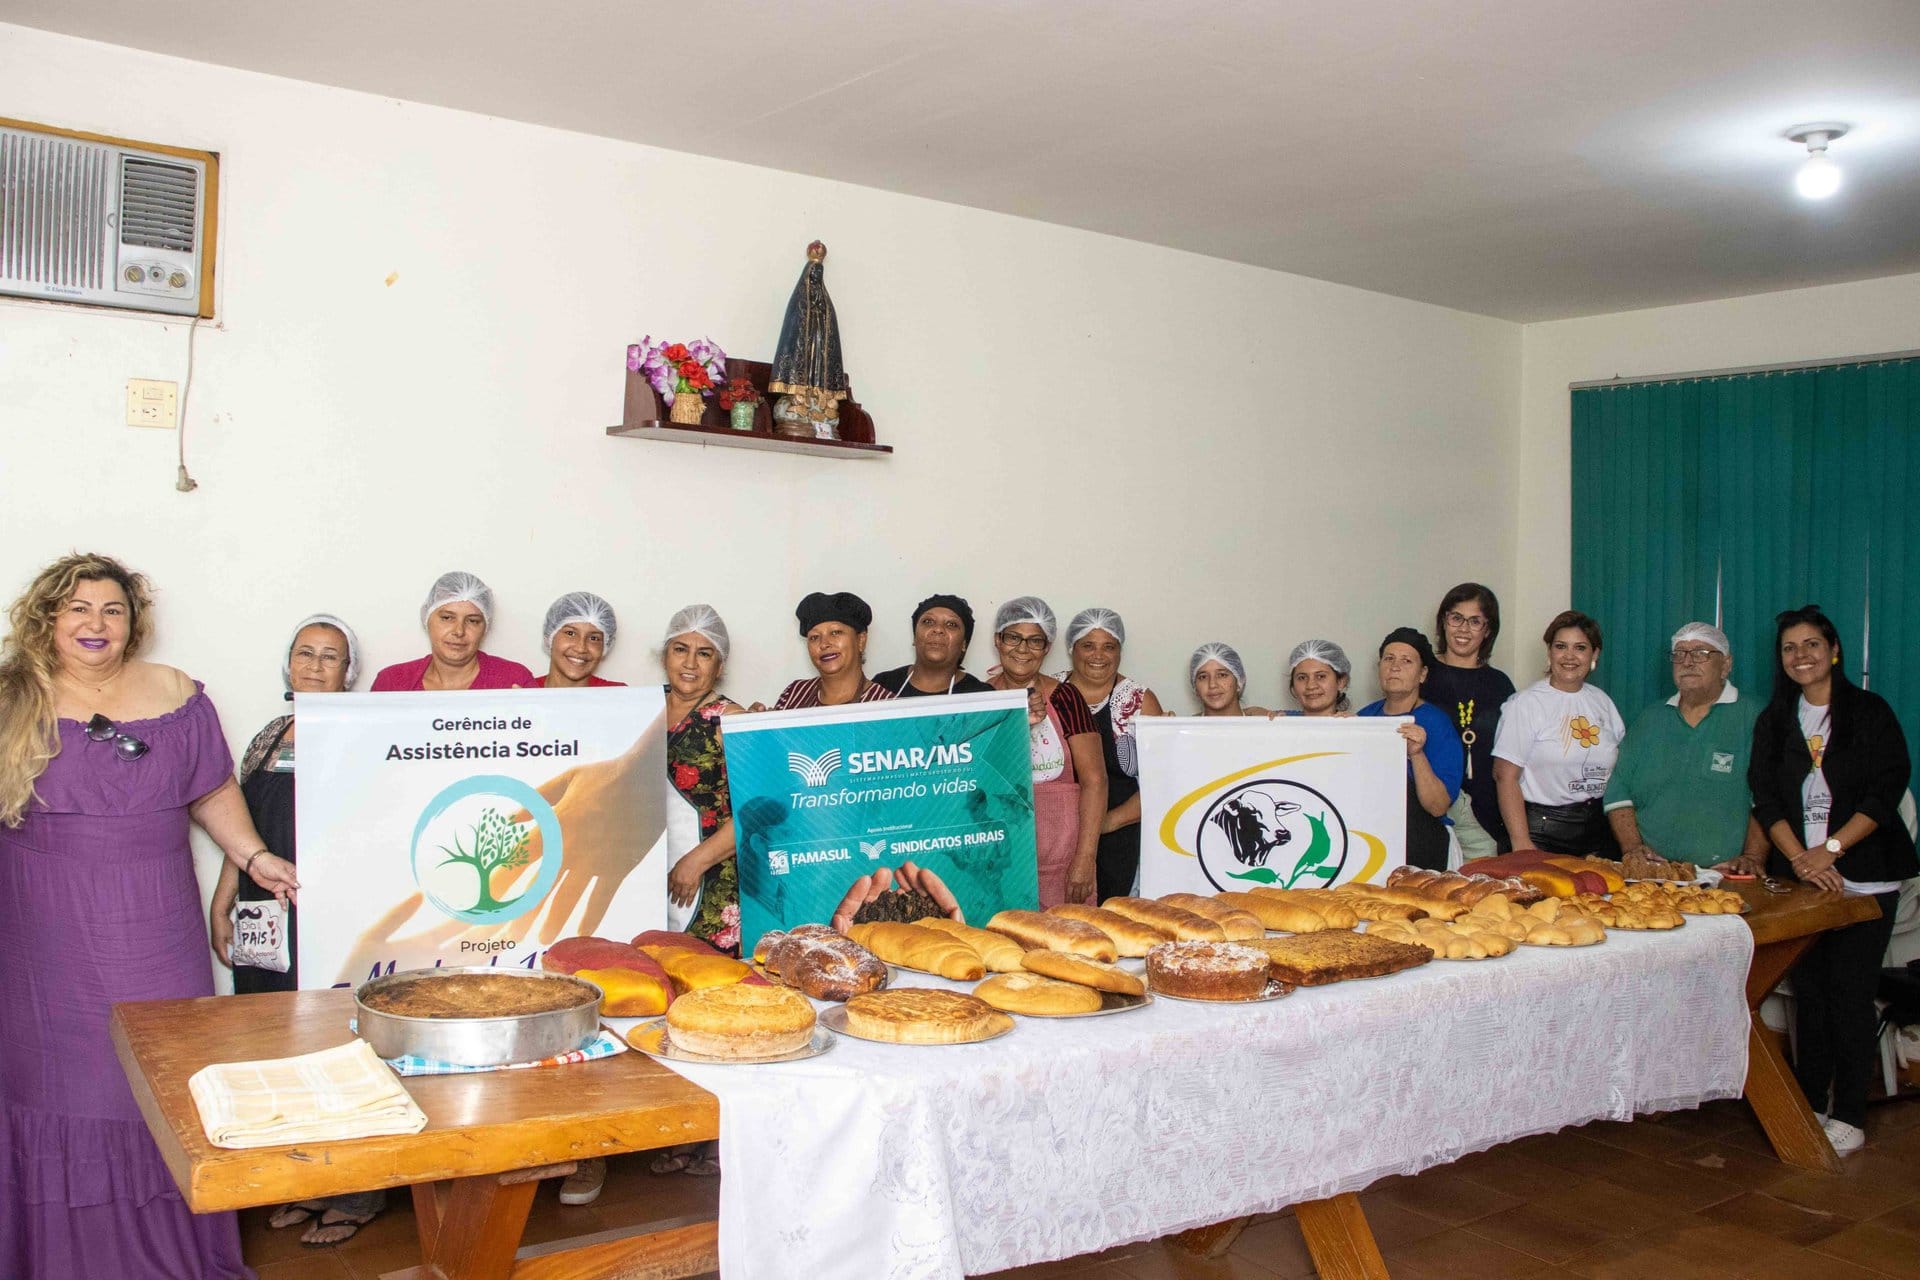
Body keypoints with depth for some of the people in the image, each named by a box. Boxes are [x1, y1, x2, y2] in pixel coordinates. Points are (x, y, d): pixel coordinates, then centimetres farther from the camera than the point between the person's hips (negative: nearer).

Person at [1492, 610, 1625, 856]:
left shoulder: (1601, 701, 10)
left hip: (1599, 828, 5)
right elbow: (1505, 776, -13)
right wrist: (1522, 844, -19)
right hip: (1543, 830, -5)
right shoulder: (1525, 703, -8)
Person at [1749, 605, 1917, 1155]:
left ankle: (1849, 1115, 3)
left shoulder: (1870, 712, 0)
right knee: (1809, 990, 5)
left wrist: (1831, 849, -14)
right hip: (1799, 876, 3)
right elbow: (1765, 798, 3)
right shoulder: (1773, 722, 11)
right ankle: (1809, 1103, 14)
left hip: (1864, 876, -3)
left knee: (1850, 991, -4)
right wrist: (1800, 858, -11)